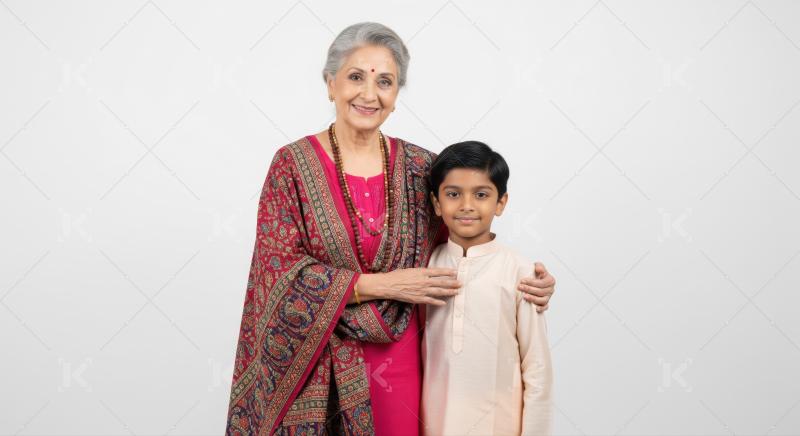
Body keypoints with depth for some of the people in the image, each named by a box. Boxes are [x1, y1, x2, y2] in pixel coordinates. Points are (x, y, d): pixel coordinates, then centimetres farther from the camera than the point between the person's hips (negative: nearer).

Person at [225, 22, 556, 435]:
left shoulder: (419, 167, 0)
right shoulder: (293, 164, -7)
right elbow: (280, 271, -13)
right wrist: (385, 285, -18)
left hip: (399, 364, 2)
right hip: (316, 367, -2)